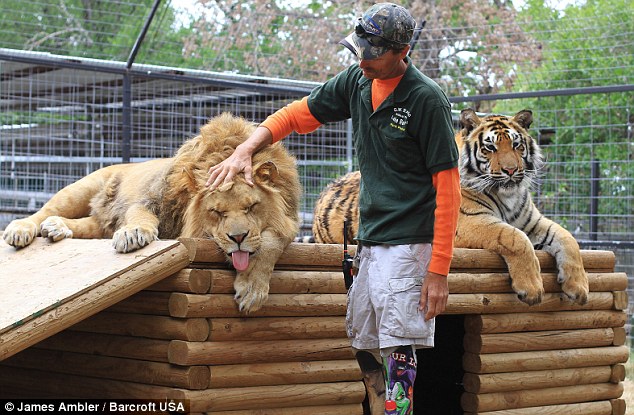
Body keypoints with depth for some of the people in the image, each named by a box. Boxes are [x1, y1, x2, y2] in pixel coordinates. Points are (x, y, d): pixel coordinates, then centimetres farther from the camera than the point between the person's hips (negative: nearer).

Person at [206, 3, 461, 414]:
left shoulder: (427, 99, -12)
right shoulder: (356, 81, 8)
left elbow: (447, 187, -13)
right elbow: (297, 114, 18)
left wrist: (439, 270, -17)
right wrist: (245, 150, 0)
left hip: (408, 245, -8)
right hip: (370, 241, 8)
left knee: (397, 353, -11)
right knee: (364, 350, 10)